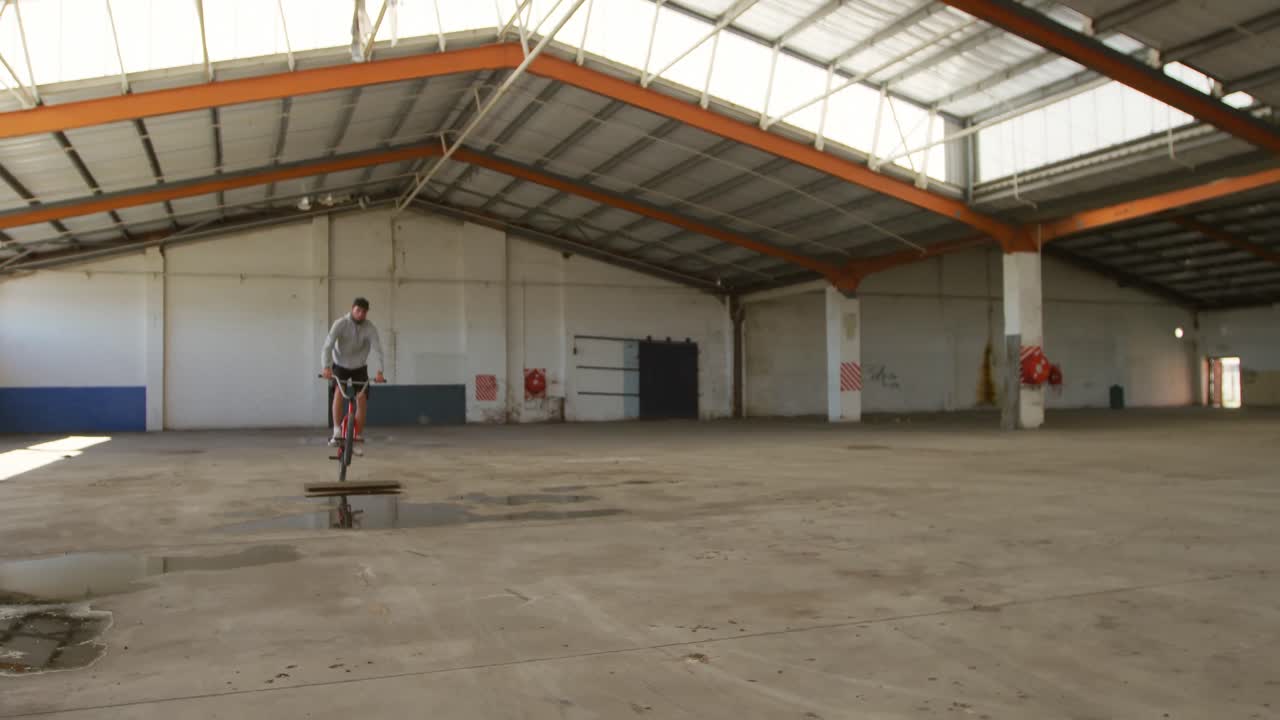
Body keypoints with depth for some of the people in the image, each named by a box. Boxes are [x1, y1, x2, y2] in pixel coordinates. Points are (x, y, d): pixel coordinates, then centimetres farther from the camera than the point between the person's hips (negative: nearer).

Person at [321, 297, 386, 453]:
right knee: (338, 392, -26)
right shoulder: (340, 323, -21)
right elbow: (328, 346, -27)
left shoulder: (370, 327, -18)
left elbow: (377, 350, -25)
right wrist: (327, 367, -40)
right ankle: (337, 432, -20)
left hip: (360, 367, 1)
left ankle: (358, 438, 2)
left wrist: (379, 372, -38)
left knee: (362, 398, -9)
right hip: (340, 365, -1)